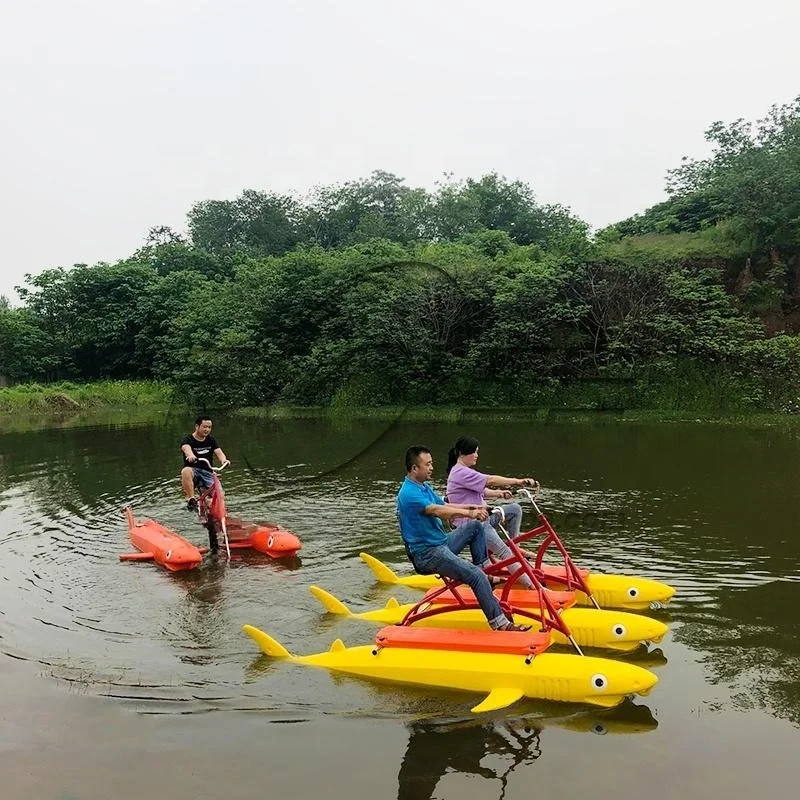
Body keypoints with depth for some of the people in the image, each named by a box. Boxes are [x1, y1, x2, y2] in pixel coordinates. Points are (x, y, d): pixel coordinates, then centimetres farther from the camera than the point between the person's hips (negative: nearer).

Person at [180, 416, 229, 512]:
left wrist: (224, 460, -30)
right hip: (193, 470, -3)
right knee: (186, 471, -39)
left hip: (207, 472, 3)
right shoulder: (188, 439, -3)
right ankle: (191, 500, -37)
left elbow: (218, 452, -5)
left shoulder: (211, 440, 12)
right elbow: (186, 448, -27)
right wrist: (190, 455, -52)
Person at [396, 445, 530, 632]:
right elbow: (437, 511, -33)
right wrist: (469, 513, -41)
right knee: (475, 575, -23)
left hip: (441, 543, 10)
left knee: (476, 526, 11)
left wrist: (472, 507, -1)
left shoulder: (424, 487, 13)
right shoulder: (409, 494, -20)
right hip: (427, 554, -10)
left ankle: (486, 571, 13)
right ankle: (499, 622, -17)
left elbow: (444, 506, 14)